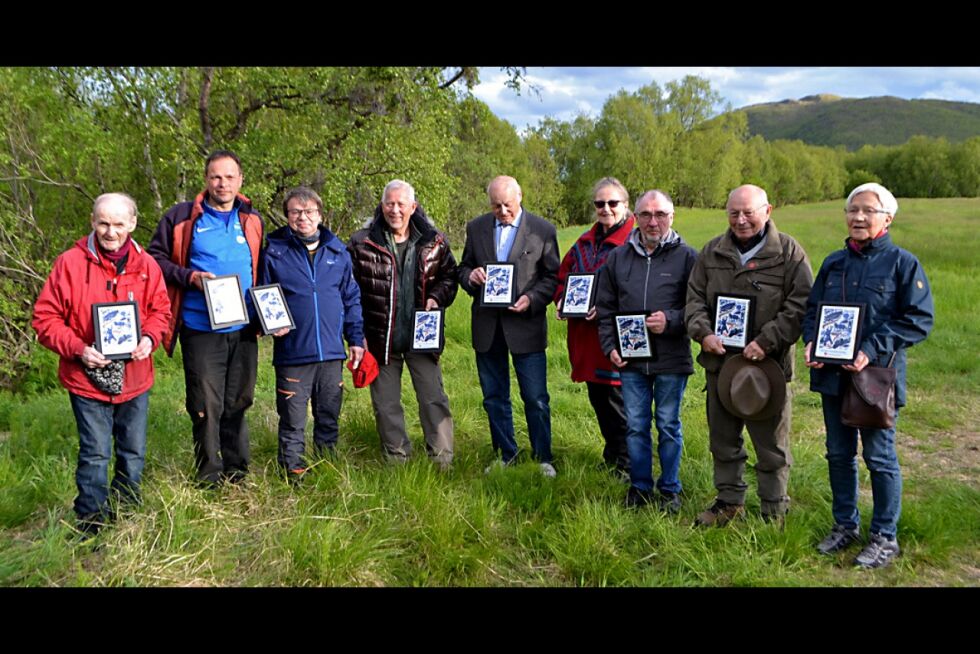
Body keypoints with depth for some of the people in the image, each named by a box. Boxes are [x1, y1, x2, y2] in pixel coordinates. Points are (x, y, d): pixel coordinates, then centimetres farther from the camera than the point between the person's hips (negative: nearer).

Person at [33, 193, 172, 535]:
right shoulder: (70, 263, -10)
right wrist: (78, 349, -22)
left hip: (135, 378, 4)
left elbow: (160, 310, 7)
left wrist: (149, 338, -13)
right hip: (87, 378, -3)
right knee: (95, 454, 3)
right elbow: (46, 318, -8)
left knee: (133, 452, 16)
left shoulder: (146, 265, 0)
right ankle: (92, 525, 20)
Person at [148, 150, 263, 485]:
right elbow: (155, 257, 2)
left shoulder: (252, 220, 11)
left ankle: (238, 474, 27)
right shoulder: (182, 217, -1)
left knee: (238, 403, 13)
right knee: (207, 405, 0)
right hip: (200, 329, -3)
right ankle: (209, 477, 14)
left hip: (243, 329, 4)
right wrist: (190, 277, -13)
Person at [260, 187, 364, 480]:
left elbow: (351, 298, 11)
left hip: (332, 353, 3)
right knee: (292, 423, 5)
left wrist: (356, 339, 7)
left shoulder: (337, 250, 7)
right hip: (292, 354, -3)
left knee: (330, 419, 15)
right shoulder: (273, 252, -1)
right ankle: (294, 475, 19)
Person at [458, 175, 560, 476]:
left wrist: (532, 299, -16)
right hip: (487, 327, 4)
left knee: (536, 399, 0)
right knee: (494, 397, 13)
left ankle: (543, 458, 17)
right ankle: (506, 456, 27)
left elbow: (553, 277, 1)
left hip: (526, 325, -3)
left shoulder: (543, 230, -2)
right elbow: (463, 268, 14)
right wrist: (471, 276, -10)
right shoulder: (475, 228, 7)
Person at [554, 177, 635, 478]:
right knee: (598, 399, 16)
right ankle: (612, 454, 32)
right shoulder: (585, 242, 14)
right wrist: (562, 299, 3)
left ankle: (627, 464, 15)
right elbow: (563, 274, 22)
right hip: (586, 334, 7)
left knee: (618, 401, -1)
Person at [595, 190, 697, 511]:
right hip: (630, 359, 3)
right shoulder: (618, 257, 7)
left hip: (672, 360, -3)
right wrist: (610, 347, 3)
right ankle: (640, 487, 25)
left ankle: (670, 490, 25)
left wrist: (671, 320, -19)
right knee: (635, 427, 10)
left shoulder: (686, 256, -3)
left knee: (669, 426, 9)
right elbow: (605, 308, 12)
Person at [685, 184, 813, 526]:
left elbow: (800, 305, -10)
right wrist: (703, 332, -9)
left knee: (771, 444, 7)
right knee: (723, 439, 16)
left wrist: (766, 342, -17)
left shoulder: (788, 252, -5)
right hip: (719, 361, 5)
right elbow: (695, 297, 9)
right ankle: (729, 501, 34)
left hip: (768, 365, -4)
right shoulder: (712, 252, 8)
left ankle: (774, 511, 23)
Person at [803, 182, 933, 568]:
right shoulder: (833, 263, 9)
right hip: (832, 374, 5)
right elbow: (812, 309, 15)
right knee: (839, 453, 14)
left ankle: (885, 537, 20)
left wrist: (872, 351, -19)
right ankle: (845, 525, 31)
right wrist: (811, 341, -5)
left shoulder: (902, 263, -6)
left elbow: (919, 319, -10)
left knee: (879, 456, 5)